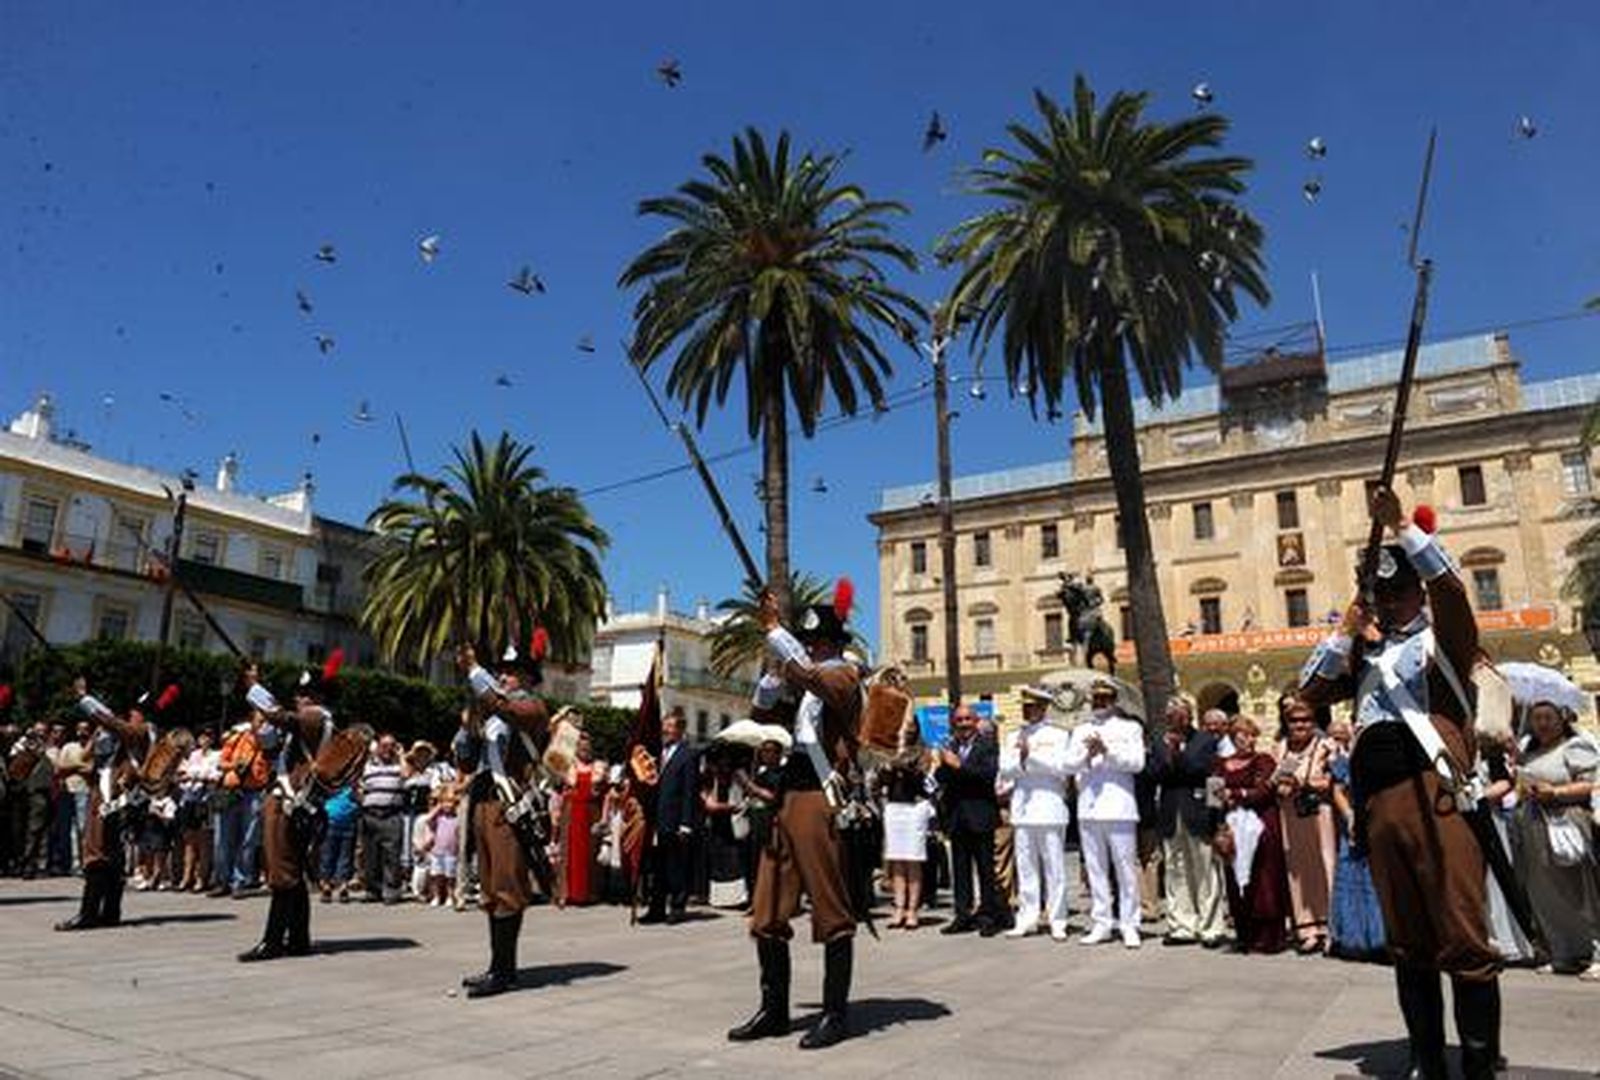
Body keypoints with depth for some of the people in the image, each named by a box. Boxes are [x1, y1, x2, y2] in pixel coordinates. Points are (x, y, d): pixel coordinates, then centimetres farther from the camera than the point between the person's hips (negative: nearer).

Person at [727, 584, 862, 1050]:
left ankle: (836, 1014, 11)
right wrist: (776, 669, 8)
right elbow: (762, 711, 22)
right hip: (786, 799, 9)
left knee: (831, 913, 1)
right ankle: (774, 1010, 22)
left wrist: (773, 631, -20)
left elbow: (815, 677, -25)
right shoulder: (806, 686, 21)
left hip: (820, 801, -9)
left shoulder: (845, 675, -4)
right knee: (767, 914, 11)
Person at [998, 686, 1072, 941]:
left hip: (1049, 809, -3)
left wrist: (1031, 756, -13)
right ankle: (1027, 920, 12)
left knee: (1054, 868, -1)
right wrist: (1020, 759, -10)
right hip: (1022, 810, 4)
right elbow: (1005, 771, 8)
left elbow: (1060, 767, -7)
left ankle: (1057, 922, 6)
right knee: (1025, 868, 5)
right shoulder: (1013, 737, 17)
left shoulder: (1057, 735, 5)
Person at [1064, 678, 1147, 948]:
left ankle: (1129, 925, 7)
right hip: (1088, 808, 4)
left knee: (1125, 868, -2)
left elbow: (1137, 762, -7)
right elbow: (1068, 765, 7)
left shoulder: (1129, 727, 7)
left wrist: (1107, 750, -15)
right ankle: (1101, 924, 15)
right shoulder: (1080, 731, 17)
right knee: (1095, 868, 7)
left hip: (1118, 807, -3)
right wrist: (1086, 754, -10)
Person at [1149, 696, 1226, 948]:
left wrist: (1178, 753, -9)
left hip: (1198, 814, -3)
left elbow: (1204, 769, -9)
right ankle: (1182, 927, 15)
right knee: (1176, 874, 7)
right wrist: (1169, 753, -10)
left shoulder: (1206, 740, 5)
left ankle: (1212, 929, 6)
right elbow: (1154, 775, 2)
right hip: (1170, 816, 4)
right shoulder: (1159, 745, 15)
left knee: (1206, 873, -1)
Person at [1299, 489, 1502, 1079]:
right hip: (1378, 800, 5)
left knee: (1463, 938, -6)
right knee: (1407, 945, 10)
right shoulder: (1366, 653, 24)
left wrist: (1400, 526, -10)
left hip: (1433, 793, -5)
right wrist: (1345, 631, 12)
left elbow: (1449, 585, -10)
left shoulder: (1443, 639, 10)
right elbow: (1311, 692, 18)